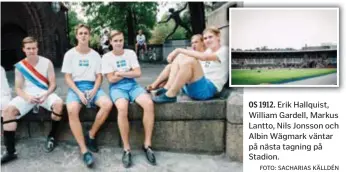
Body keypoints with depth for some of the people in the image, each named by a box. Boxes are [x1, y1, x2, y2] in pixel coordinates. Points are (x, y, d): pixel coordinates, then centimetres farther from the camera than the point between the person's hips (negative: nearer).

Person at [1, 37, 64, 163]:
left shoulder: (47, 63, 1)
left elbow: (53, 84, 0)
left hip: (45, 94, -1)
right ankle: (10, 151, -21)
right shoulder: (19, 66, 5)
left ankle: (52, 136, -11)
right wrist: (27, 97, -19)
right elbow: (18, 88, 3)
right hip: (27, 96, 2)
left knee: (58, 103, -34)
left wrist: (46, 95, -21)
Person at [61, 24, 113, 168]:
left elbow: (99, 76, 8)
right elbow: (68, 78, 0)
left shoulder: (95, 55, 10)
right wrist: (79, 92, -16)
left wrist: (94, 91, -12)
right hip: (76, 87, -2)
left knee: (108, 104, -29)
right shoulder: (70, 54, 5)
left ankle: (91, 135, -7)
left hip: (92, 87, 2)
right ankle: (84, 150, -29)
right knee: (72, 110, -34)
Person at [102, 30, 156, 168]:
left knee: (149, 103, -29)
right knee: (122, 108, -38)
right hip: (117, 88, -2)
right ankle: (127, 149, -24)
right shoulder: (107, 57, 1)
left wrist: (121, 73, -8)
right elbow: (111, 79, -5)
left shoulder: (130, 53, 8)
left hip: (132, 85, 3)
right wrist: (129, 72, -3)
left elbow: (138, 73, 0)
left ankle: (147, 144, -18)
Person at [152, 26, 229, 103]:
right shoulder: (208, 51, 23)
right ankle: (168, 89, -14)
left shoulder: (223, 50, -3)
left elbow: (203, 57, -20)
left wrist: (179, 50, -15)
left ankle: (170, 95, -24)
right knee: (180, 56, 2)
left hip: (209, 90, -8)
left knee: (190, 60, -29)